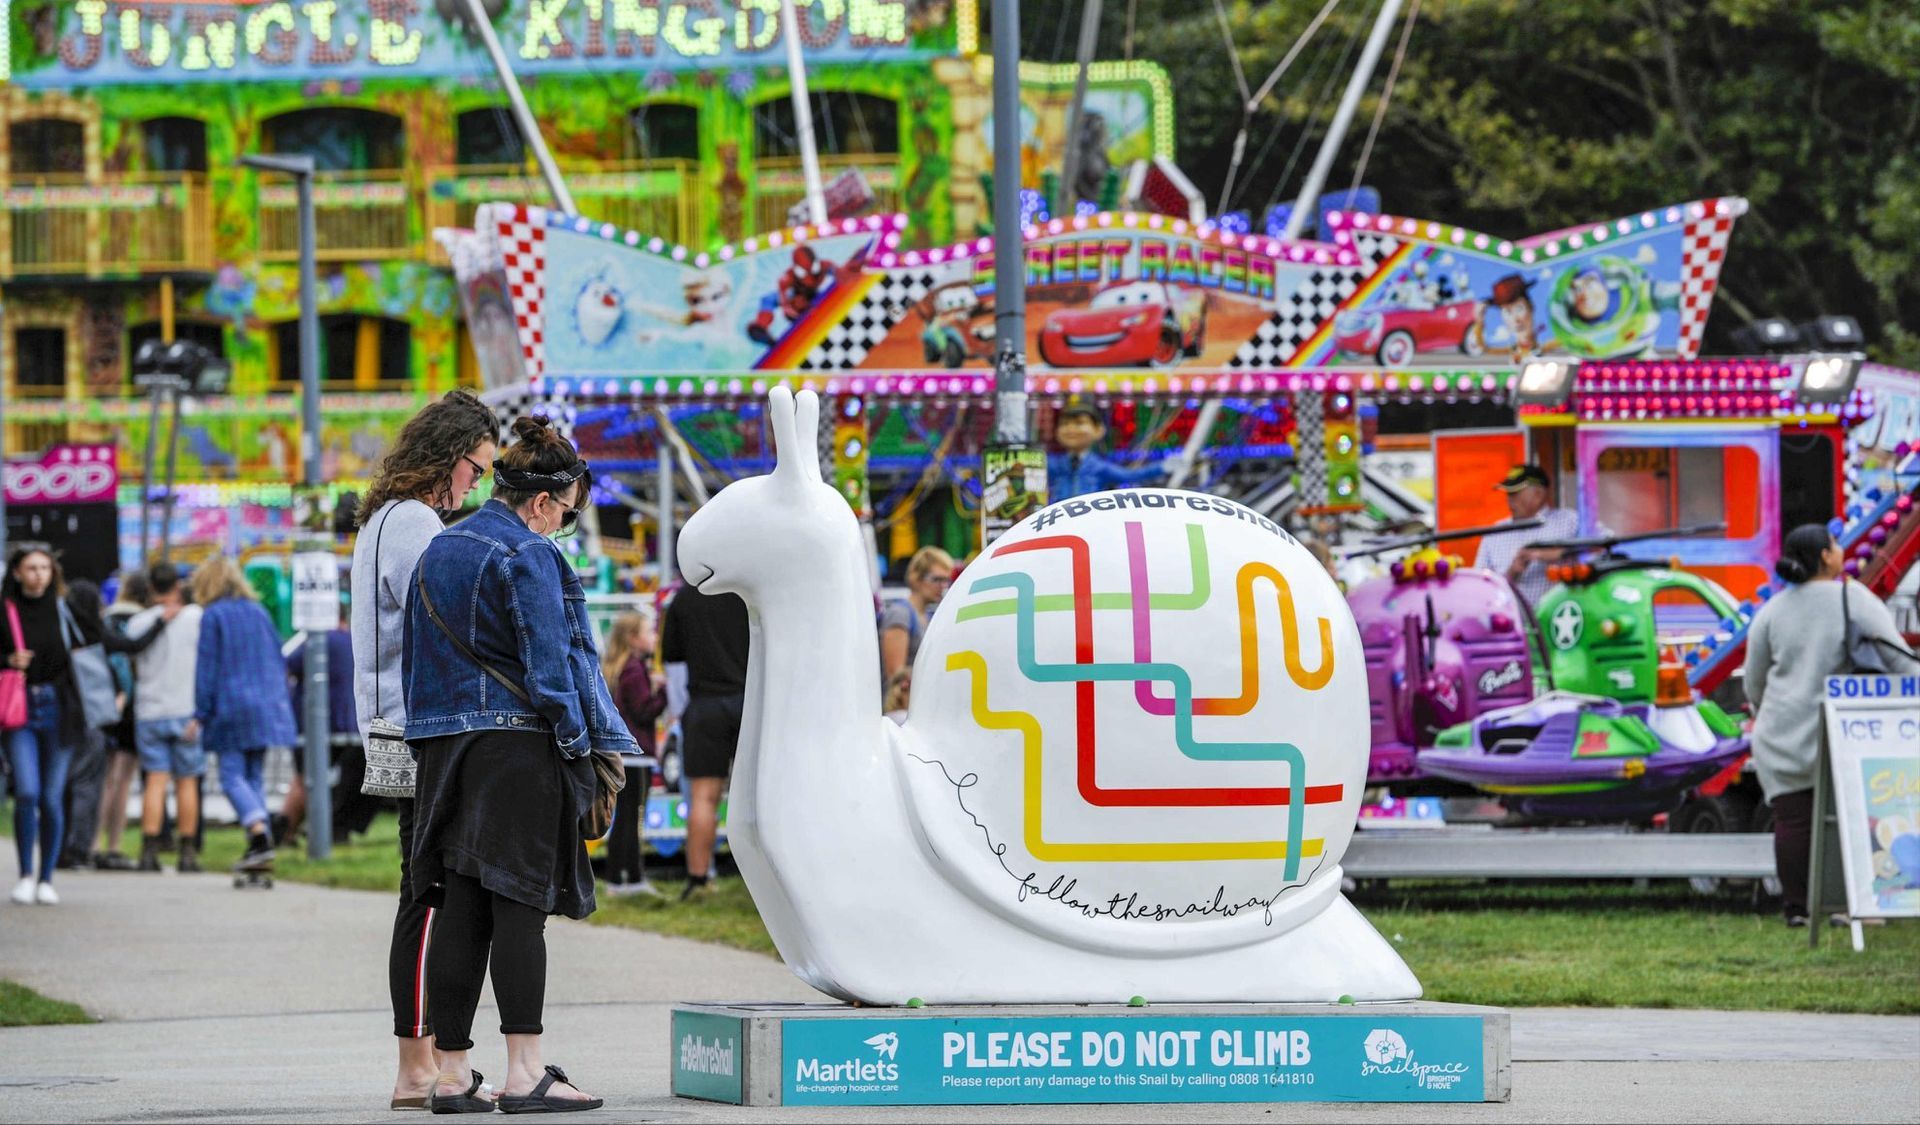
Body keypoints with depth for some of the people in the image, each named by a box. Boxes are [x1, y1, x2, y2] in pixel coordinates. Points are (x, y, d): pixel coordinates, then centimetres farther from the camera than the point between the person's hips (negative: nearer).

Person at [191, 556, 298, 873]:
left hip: (230, 707, -6)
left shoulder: (212, 616, -4)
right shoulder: (259, 612, 12)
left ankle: (260, 835, -24)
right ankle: (259, 846, 2)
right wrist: (278, 701, 21)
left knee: (232, 776, -5)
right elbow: (279, 660, 14)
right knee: (255, 776, 10)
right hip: (266, 708, 6)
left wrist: (200, 715, -5)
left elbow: (206, 667, -7)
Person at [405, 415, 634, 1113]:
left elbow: (416, 657, 19)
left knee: (459, 908, 6)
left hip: (444, 743, 7)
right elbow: (548, 663, -15)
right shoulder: (527, 556, -10)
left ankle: (451, 1074, 5)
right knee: (518, 905, -7)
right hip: (517, 746, -7)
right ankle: (525, 1075, -10)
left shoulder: (439, 551, 15)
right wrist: (578, 743, -9)